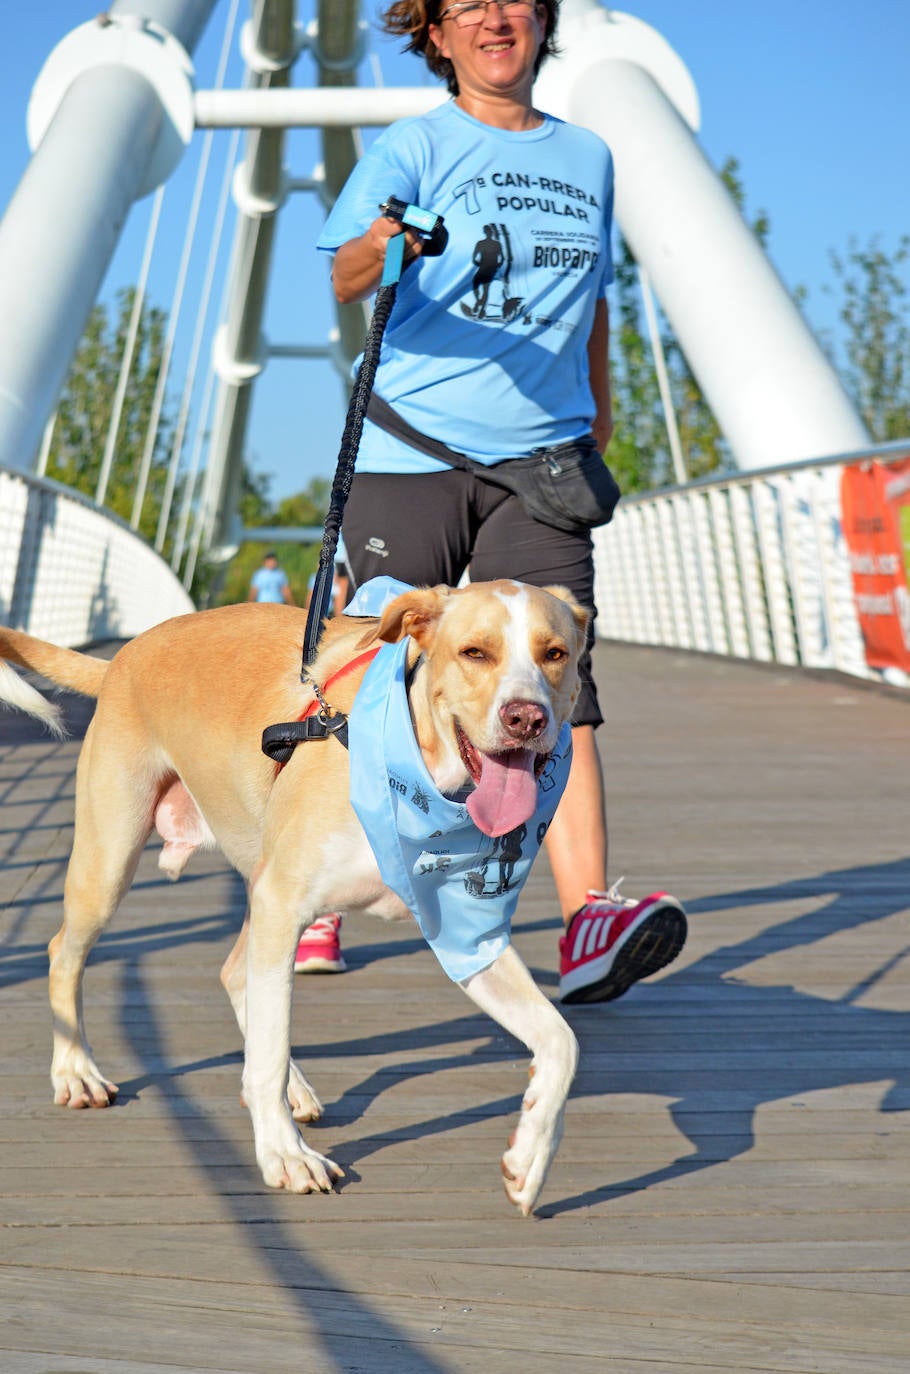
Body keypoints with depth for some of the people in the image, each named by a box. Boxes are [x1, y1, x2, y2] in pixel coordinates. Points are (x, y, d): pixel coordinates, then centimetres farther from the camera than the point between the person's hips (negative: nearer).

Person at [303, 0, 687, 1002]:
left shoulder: (588, 157, 17)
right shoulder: (414, 146, 3)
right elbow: (343, 280, -13)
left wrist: (598, 419, 29)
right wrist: (380, 247, -34)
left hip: (540, 457, 3)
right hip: (411, 453, -2)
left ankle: (588, 924, -23)